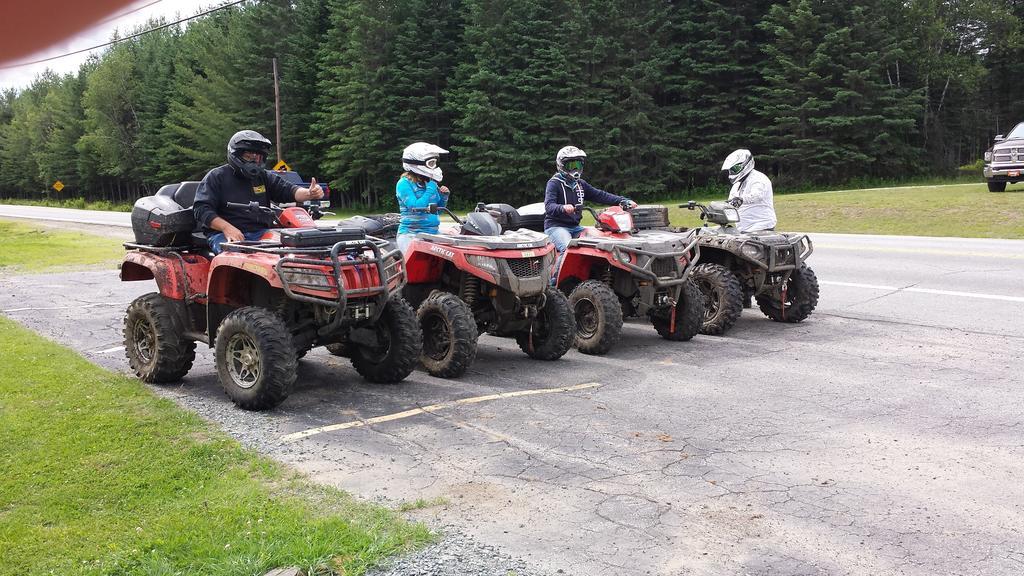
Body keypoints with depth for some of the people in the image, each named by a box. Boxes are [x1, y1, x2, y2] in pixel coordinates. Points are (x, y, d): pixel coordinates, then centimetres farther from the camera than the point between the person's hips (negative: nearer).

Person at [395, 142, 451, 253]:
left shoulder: (430, 182, 13)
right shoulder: (404, 183, -6)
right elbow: (415, 207, -19)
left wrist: (443, 196, 3)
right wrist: (430, 189, -14)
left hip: (433, 232, 6)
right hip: (411, 235, -6)